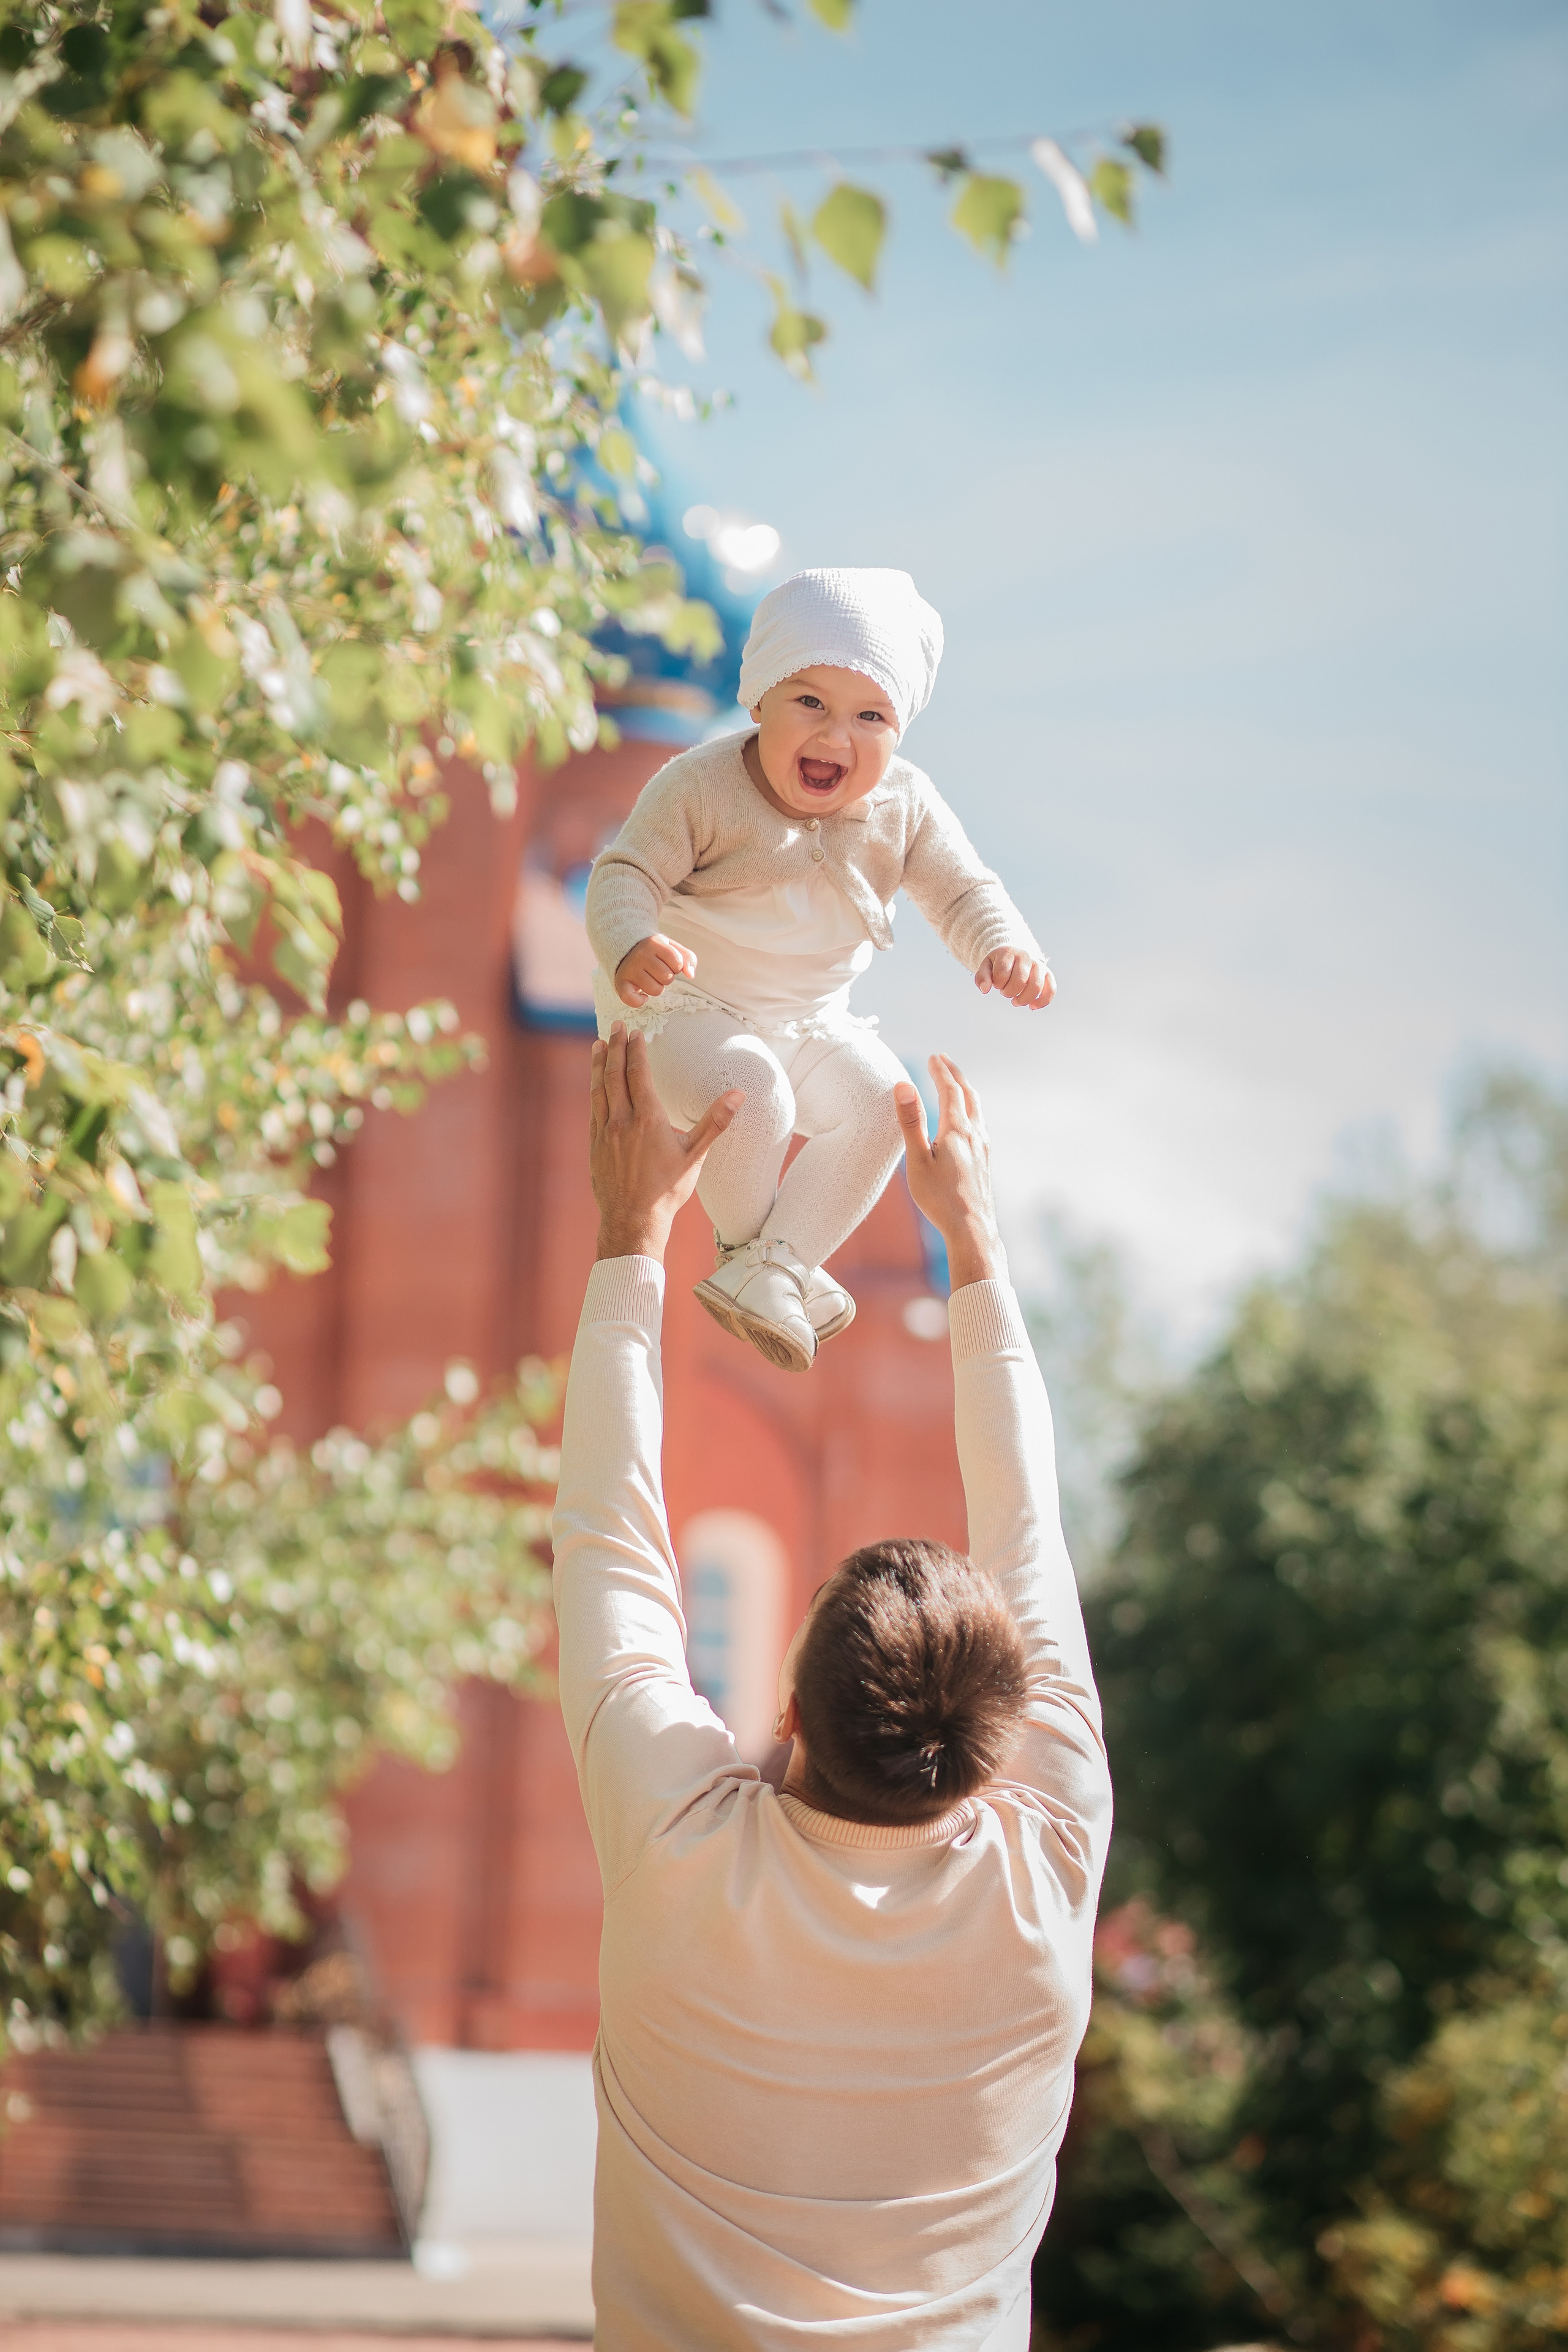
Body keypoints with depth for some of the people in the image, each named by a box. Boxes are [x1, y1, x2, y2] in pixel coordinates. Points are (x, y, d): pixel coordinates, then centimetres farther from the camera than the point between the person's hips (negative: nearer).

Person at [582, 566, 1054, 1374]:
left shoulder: (905, 807, -9)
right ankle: (745, 1241, -1)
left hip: (807, 1020, 5)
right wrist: (631, 947, -44)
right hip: (681, 1007, -5)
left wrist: (1005, 947, -29)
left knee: (881, 1106, -14)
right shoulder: (701, 786, -21)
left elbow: (964, 891, -5)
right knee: (750, 1098, -31)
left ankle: (768, 1272, -9)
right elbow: (627, 872, -21)